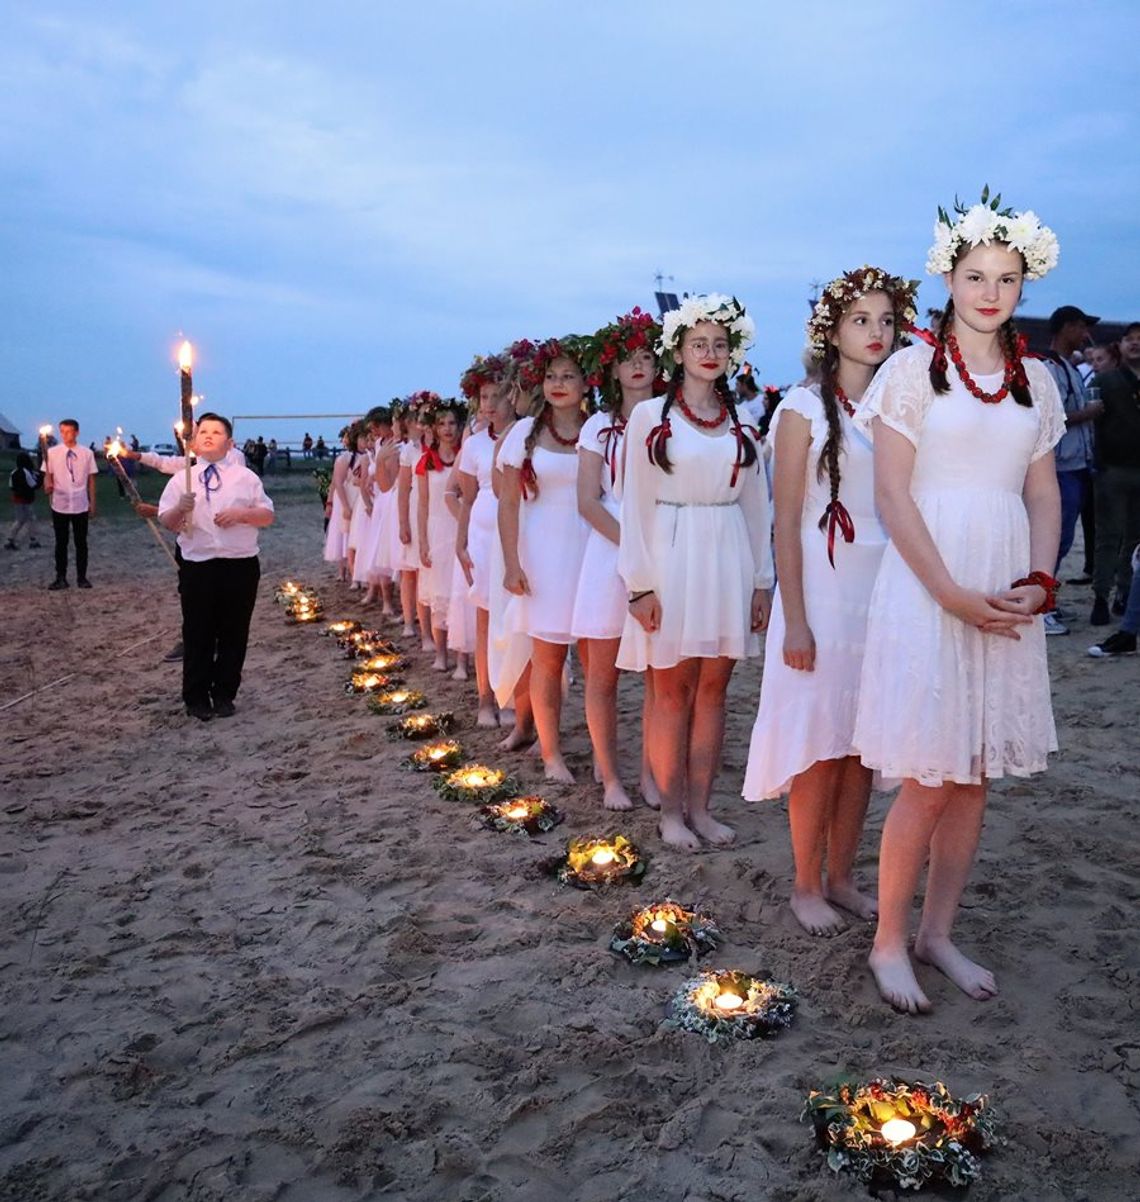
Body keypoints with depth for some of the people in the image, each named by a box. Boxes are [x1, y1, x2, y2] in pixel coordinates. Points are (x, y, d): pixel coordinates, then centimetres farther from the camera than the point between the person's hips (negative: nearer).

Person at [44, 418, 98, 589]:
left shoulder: (87, 453, -1)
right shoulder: (52, 452, -2)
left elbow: (91, 479, 4)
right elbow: (48, 475, 2)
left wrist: (92, 503, 4)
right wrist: (48, 485, -20)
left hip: (81, 505, 0)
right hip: (59, 505, 0)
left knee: (81, 542, 8)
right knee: (61, 542, 8)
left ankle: (82, 577, 17)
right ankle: (61, 578, 15)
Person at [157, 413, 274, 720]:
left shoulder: (246, 478, 5)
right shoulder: (181, 479, 4)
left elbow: (268, 515, 4)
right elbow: (166, 522, 0)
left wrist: (241, 513, -13)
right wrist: (180, 509, -21)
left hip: (241, 566, 1)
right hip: (197, 567, 0)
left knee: (234, 634, 8)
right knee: (197, 635, 5)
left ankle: (224, 695, 22)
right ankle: (196, 698, 18)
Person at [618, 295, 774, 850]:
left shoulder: (740, 421, 11)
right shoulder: (651, 415, 0)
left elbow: (756, 506, 13)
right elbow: (636, 503, -3)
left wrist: (762, 580, 9)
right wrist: (641, 583, -9)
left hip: (729, 560, 4)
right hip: (672, 557, -3)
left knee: (712, 689, 7)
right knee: (673, 691, 3)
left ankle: (699, 807, 17)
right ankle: (671, 811, 14)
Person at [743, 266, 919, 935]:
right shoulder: (805, 408, -3)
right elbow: (787, 521, -7)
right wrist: (794, 620, -12)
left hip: (885, 589, 5)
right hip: (824, 586, -5)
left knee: (862, 743, 9)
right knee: (819, 743, 0)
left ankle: (842, 877, 22)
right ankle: (807, 886, 15)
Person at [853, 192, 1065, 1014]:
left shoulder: (1036, 379, 12)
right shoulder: (914, 368, -3)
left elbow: (1043, 492, 12)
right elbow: (893, 493, -9)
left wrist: (1039, 581, -4)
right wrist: (953, 593, -15)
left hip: (1008, 596, 5)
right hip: (928, 584, -5)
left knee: (975, 778, 9)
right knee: (928, 781, -3)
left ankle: (938, 933, 25)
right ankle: (889, 941, 14)